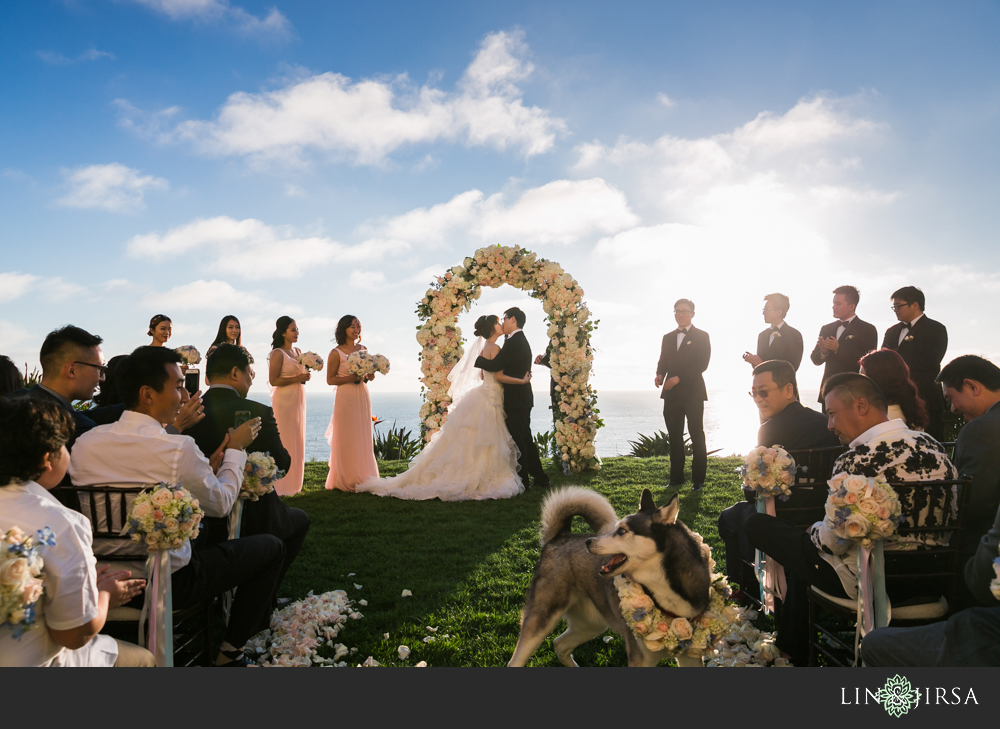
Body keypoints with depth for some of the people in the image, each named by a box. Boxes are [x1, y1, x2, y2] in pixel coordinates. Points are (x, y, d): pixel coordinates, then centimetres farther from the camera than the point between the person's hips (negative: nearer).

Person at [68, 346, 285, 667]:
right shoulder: (178, 448, -24)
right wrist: (236, 449, 6)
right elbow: (220, 504, -7)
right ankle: (230, 651, 19)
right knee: (271, 547, 11)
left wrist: (206, 470, 10)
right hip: (168, 583, -7)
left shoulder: (84, 442, -5)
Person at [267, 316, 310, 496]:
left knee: (297, 441, 10)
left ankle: (292, 483, 18)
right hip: (284, 400, -8)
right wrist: (297, 378, -18)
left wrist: (306, 376, 3)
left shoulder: (298, 352, 13)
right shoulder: (278, 353, -10)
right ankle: (280, 486, -1)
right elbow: (273, 380, -16)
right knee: (283, 441, -6)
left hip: (298, 400, 8)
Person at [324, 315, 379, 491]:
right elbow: (330, 379, -6)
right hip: (345, 398, -5)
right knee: (346, 439, -2)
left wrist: (369, 372, -8)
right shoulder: (336, 353, -5)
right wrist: (351, 378, -17)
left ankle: (361, 478, 16)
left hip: (363, 397, 5)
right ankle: (344, 481, 7)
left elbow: (371, 377, 15)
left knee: (363, 438, 7)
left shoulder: (363, 349, 10)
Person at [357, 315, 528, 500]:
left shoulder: (484, 347, 15)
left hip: (484, 393, 9)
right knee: (482, 443, -5)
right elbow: (499, 376, -20)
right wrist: (522, 380, -14)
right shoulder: (494, 348, -14)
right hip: (489, 400, -9)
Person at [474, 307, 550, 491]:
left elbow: (494, 366, -21)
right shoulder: (522, 341, 17)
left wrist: (477, 359, -7)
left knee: (517, 440, -3)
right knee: (526, 439, 16)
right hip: (523, 398, 10)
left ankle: (522, 482, 4)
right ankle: (540, 478, 23)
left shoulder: (513, 342, -17)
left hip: (515, 400, -10)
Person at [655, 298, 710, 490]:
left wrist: (678, 378, -17)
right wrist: (660, 374, -8)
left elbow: (702, 364, -9)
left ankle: (698, 480, 3)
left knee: (697, 437, -2)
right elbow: (663, 361, 15)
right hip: (672, 394, 5)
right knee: (674, 437, 6)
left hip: (693, 393, -5)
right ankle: (676, 478, 12)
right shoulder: (667, 337, 17)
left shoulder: (701, 336, 1)